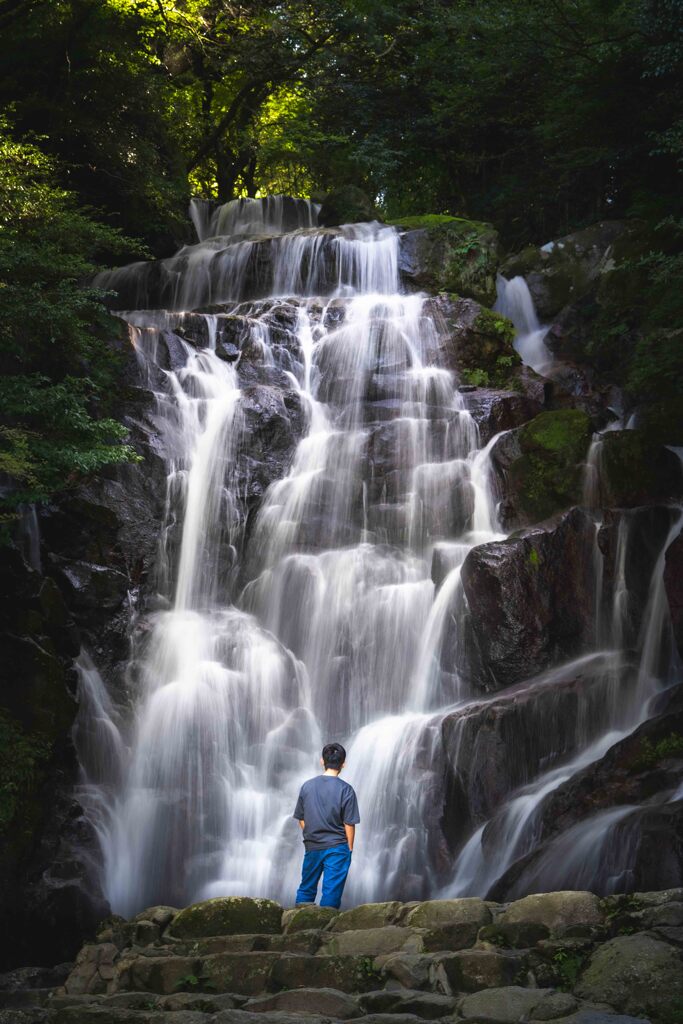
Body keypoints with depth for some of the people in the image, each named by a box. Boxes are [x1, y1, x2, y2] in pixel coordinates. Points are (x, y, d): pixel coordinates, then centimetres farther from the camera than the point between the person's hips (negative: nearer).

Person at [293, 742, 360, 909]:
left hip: (312, 847, 3)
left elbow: (301, 819, 5)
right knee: (331, 892, 4)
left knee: (306, 890, 17)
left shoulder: (307, 786, -1)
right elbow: (349, 824, -10)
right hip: (337, 848, -3)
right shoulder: (345, 789, -11)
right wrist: (349, 847, 3)